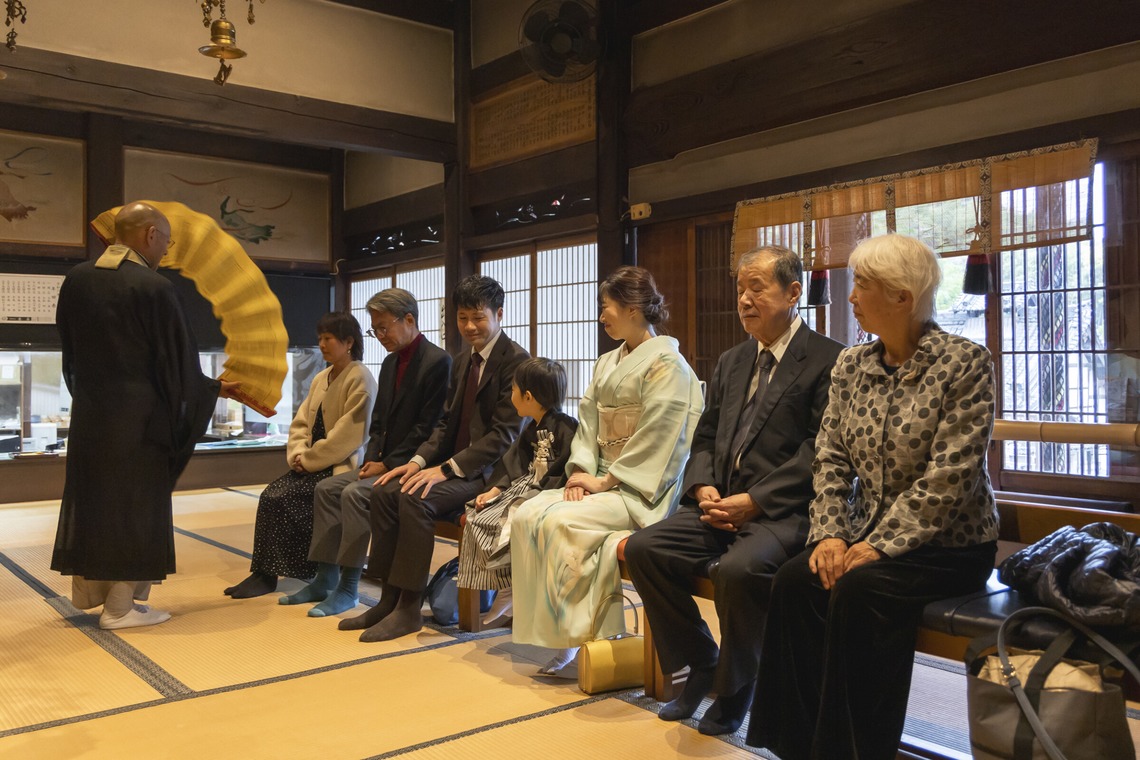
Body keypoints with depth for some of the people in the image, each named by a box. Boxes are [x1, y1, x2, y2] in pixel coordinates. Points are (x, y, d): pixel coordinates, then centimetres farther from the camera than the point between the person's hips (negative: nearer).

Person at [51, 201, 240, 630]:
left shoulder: (76, 279, 2)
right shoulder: (154, 288, -17)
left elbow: (70, 345, 13)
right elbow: (176, 359, -11)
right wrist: (213, 389, 6)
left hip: (89, 412, 6)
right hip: (137, 416, -6)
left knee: (91, 496, 17)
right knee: (132, 504, 4)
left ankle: (88, 589, 29)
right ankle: (120, 606, 11)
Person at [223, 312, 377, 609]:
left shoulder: (360, 379, -11)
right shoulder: (321, 379, 16)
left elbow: (347, 437, -18)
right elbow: (300, 423, 14)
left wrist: (308, 460, -14)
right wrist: (298, 455, -5)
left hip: (341, 466, -7)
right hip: (314, 464, 8)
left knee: (283, 498, -21)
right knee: (271, 494, -15)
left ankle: (268, 574, -7)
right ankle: (264, 573, -12)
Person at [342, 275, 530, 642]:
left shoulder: (516, 360, -11)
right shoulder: (462, 362, 17)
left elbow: (504, 433, -18)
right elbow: (447, 422, 16)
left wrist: (448, 468, -22)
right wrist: (419, 460, -3)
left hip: (490, 470, -8)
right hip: (455, 463, 9)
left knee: (415, 499, -27)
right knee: (386, 492, -10)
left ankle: (409, 609, -17)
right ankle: (389, 599, -3)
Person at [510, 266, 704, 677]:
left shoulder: (666, 363, -9)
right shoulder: (607, 363, 17)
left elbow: (656, 438, -15)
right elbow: (588, 422, 11)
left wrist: (606, 480, -16)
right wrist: (581, 470, -5)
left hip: (641, 489, -8)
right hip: (603, 481, 8)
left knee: (562, 522, -28)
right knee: (528, 516, -14)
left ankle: (576, 634, -12)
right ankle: (555, 630, -10)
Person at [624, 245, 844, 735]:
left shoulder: (828, 360, -4)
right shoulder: (730, 363, 19)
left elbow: (818, 451, -13)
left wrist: (754, 501, -18)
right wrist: (705, 488, -3)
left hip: (785, 511, -7)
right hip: (724, 504, 7)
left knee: (738, 569, -33)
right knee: (643, 549, -12)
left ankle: (734, 687, -4)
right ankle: (701, 664, 7)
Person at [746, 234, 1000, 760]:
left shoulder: (964, 363, -10)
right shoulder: (850, 365, 7)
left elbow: (949, 477, -17)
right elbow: (831, 459, 4)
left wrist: (880, 546, -21)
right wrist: (831, 534, -11)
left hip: (950, 544, -5)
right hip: (868, 534, 5)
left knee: (858, 589, -30)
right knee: (794, 579, -21)